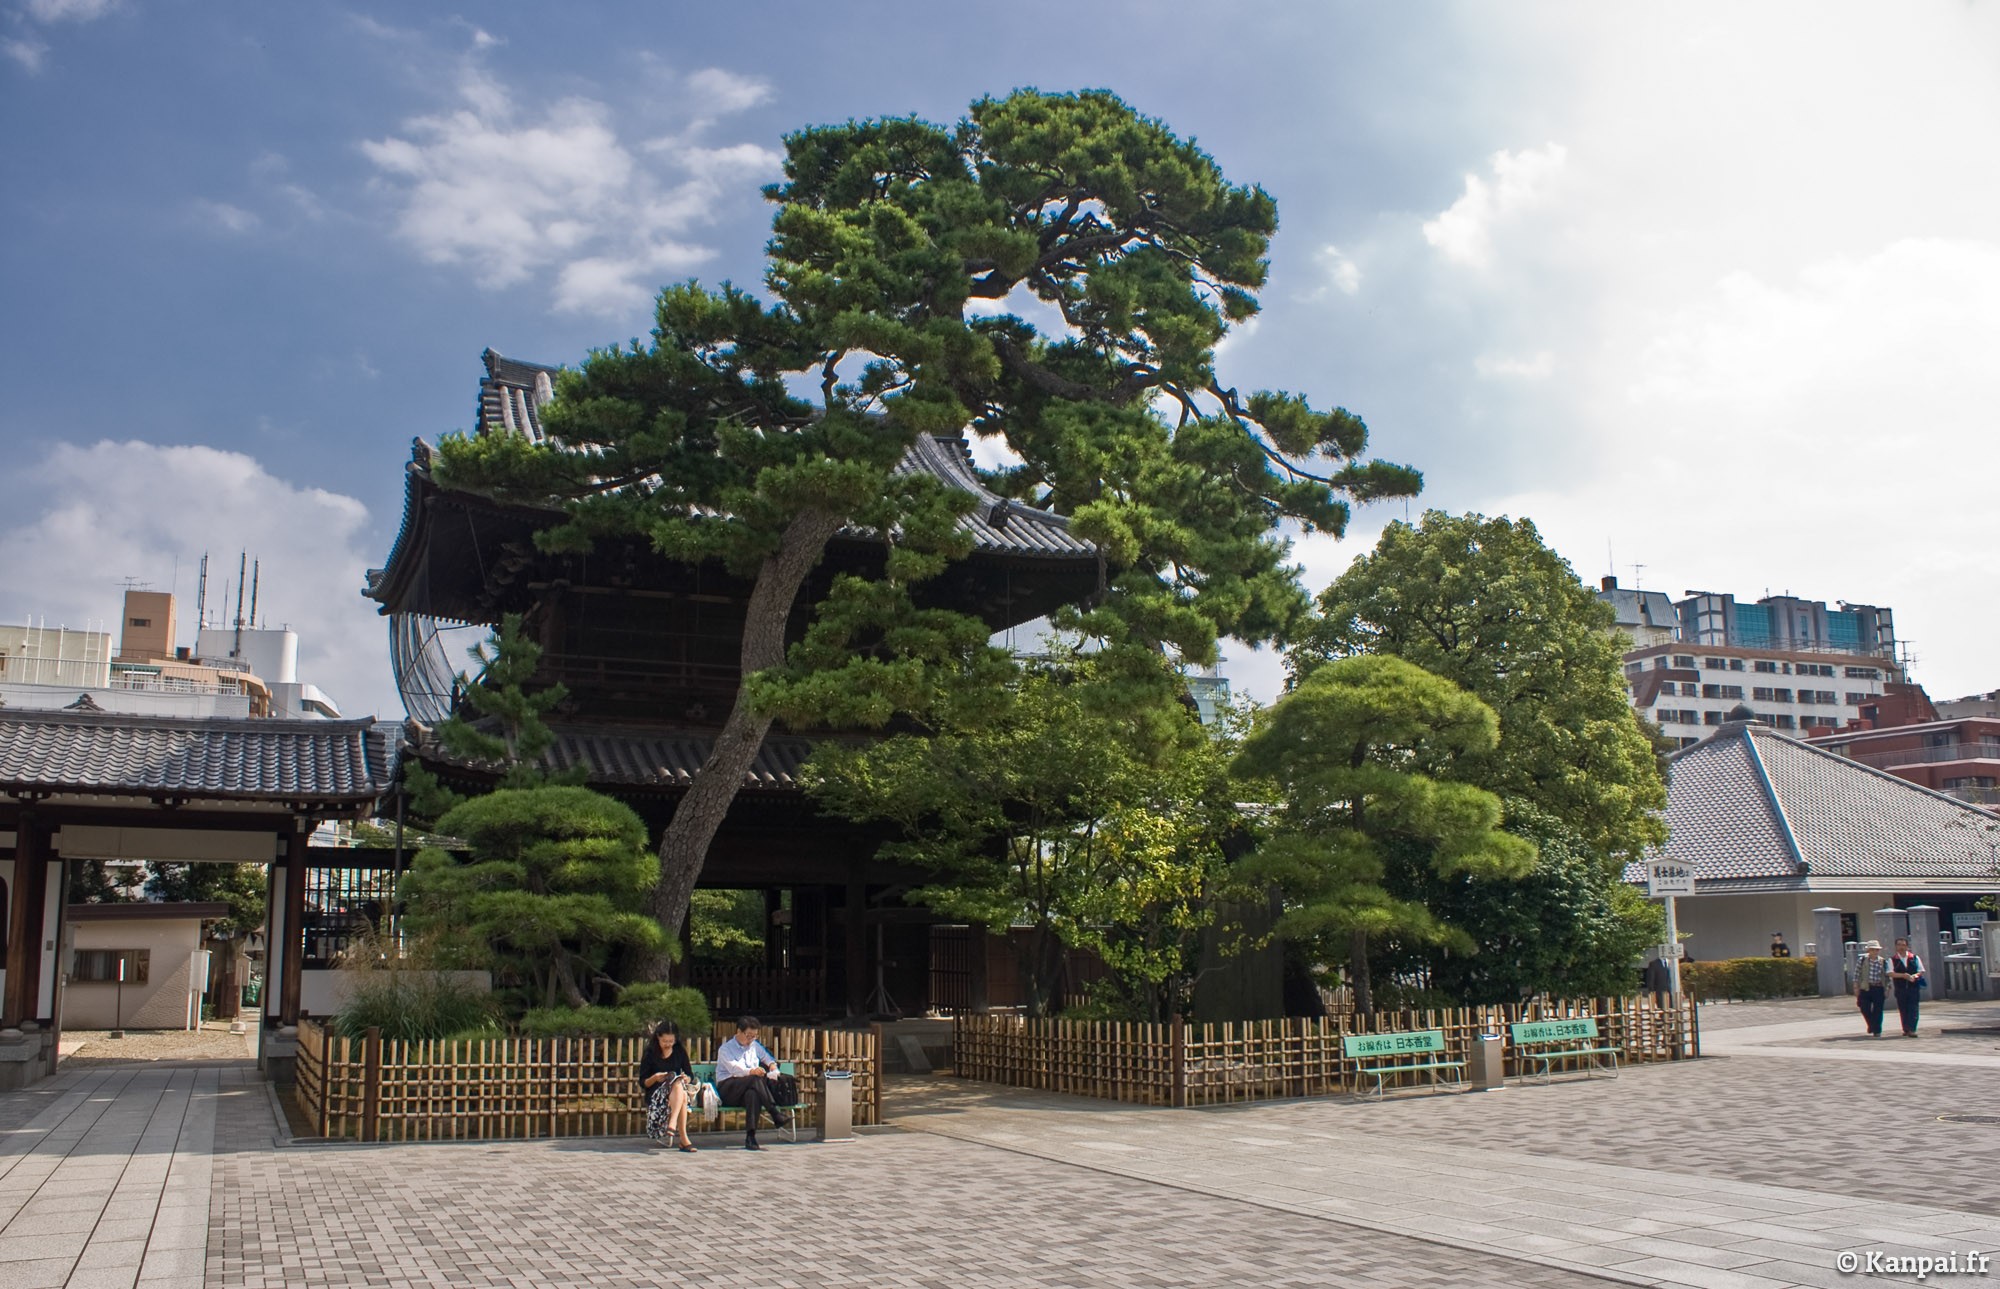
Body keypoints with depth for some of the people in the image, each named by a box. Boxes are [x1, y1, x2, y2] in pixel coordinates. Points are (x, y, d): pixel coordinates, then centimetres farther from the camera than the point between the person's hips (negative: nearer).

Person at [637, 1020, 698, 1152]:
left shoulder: (680, 1052, 11)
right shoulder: (650, 1054, 2)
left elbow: (690, 1076, 12)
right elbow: (642, 1083, 1)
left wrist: (686, 1079, -13)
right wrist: (655, 1078, -20)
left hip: (678, 1089, 3)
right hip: (655, 1095, -3)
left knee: (679, 1084, -36)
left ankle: (672, 1124, -52)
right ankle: (684, 1140, -46)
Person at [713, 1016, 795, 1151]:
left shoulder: (754, 1046, 24)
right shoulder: (725, 1049, 3)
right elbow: (733, 1068, -14)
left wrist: (772, 1064, 9)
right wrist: (751, 1071, -34)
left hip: (752, 1086, 4)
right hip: (728, 1086, -4)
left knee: (753, 1093, -37)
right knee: (756, 1080, -36)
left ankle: (750, 1138, -44)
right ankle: (776, 1115, -41)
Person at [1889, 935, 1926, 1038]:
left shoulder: (1915, 958, 7)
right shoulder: (1892, 960, 4)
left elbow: (1921, 971, 7)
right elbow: (1890, 973, -6)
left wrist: (1915, 976, -14)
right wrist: (1903, 975, -19)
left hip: (1913, 987, 0)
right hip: (1900, 988, 0)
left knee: (1913, 1009, -7)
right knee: (1903, 1010, 5)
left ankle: (1912, 1030, -10)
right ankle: (1906, 1029, 15)